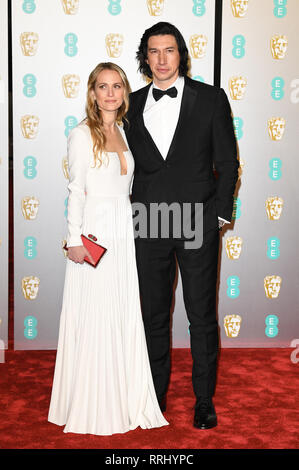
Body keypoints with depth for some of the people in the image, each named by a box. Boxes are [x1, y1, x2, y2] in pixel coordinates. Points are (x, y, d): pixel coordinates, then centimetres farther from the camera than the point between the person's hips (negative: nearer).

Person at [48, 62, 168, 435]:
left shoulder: (123, 133, 15)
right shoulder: (82, 135, -4)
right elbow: (76, 191, -9)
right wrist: (75, 240, -14)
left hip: (123, 234, 6)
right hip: (94, 233, -6)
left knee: (124, 316, 9)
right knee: (93, 318, -2)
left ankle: (124, 400, 20)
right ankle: (91, 407, 10)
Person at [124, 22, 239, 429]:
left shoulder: (211, 98, 1)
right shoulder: (133, 104, 9)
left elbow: (227, 162, 2)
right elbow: (131, 164, 12)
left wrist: (220, 214, -3)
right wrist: (133, 213, 4)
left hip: (198, 226, -2)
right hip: (149, 227, 3)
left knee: (202, 317, 5)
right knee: (154, 316, 11)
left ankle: (205, 400, 19)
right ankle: (156, 396, 26)